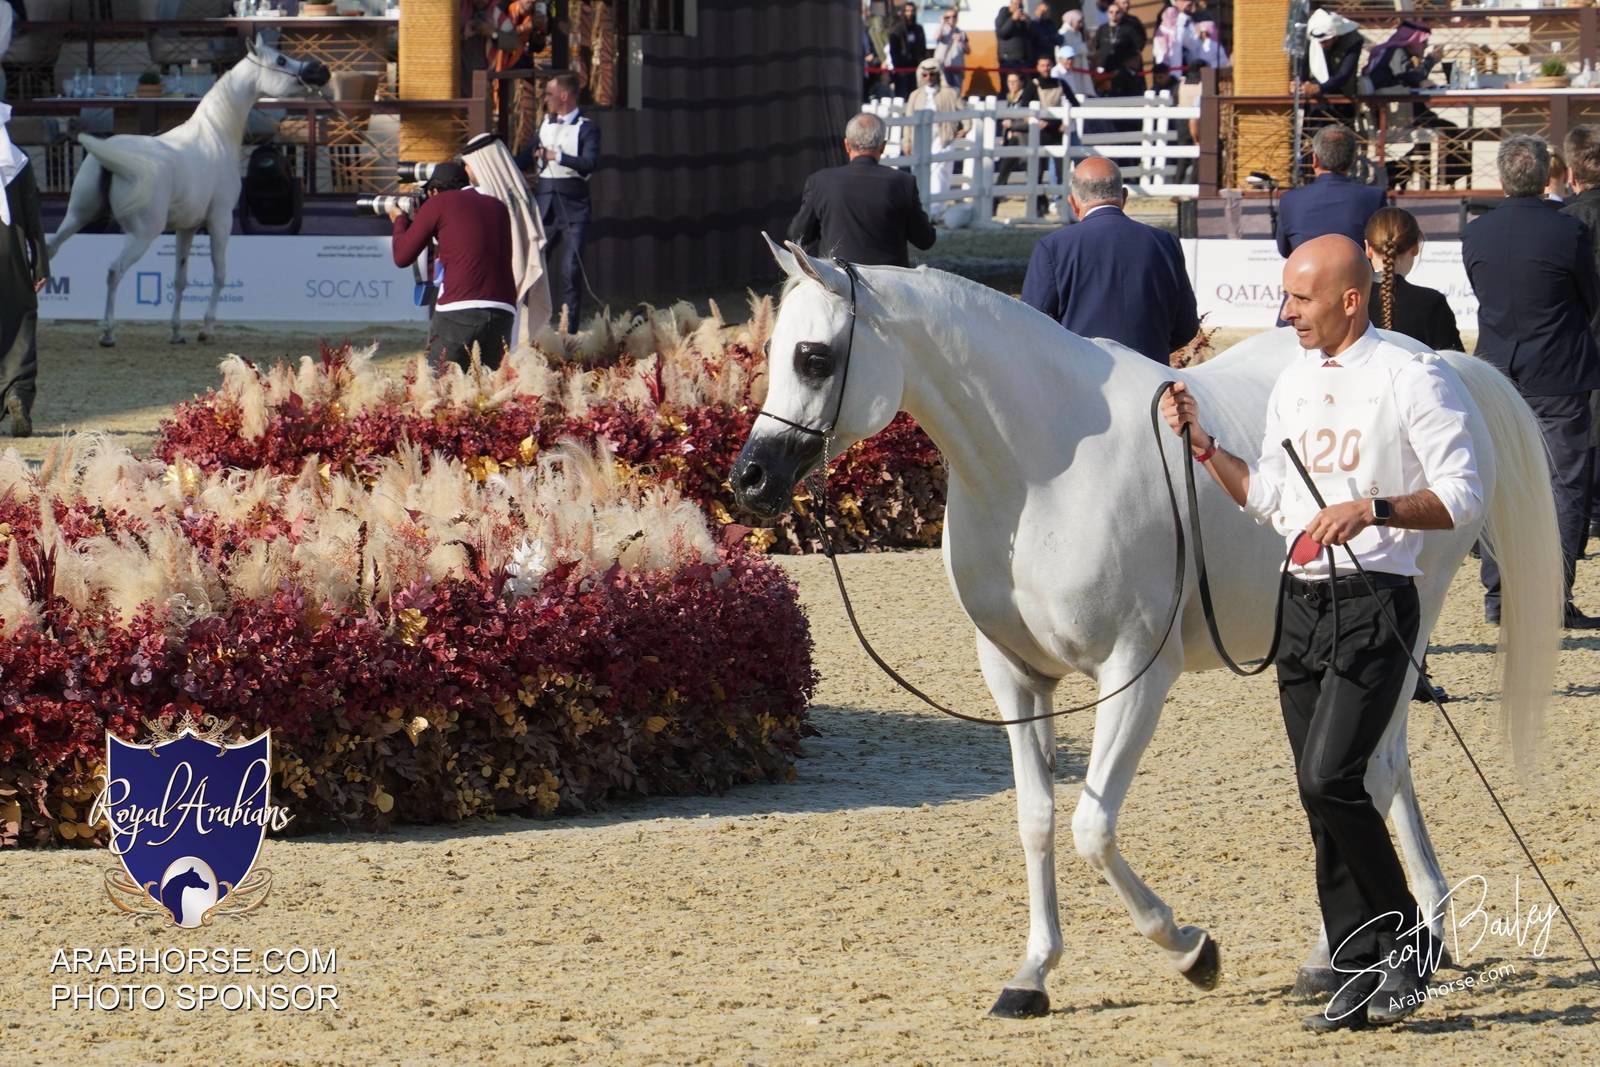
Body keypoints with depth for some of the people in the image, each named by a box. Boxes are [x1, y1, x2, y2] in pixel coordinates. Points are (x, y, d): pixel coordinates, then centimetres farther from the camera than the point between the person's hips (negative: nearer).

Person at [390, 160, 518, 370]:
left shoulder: (438, 203, 6)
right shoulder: (498, 207, 20)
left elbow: (402, 257, 8)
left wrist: (400, 220, 27)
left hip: (458, 311, -5)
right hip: (503, 312, 5)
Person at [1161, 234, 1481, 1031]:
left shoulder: (1411, 382, -8)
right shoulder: (1294, 380, 13)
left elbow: (1463, 499, -10)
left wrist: (1372, 508, -23)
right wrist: (1202, 443, 8)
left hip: (1374, 603, -7)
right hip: (1300, 600, 7)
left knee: (1329, 777, -18)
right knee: (1319, 794, 6)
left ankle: (1409, 935, -1)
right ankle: (1363, 976, 12)